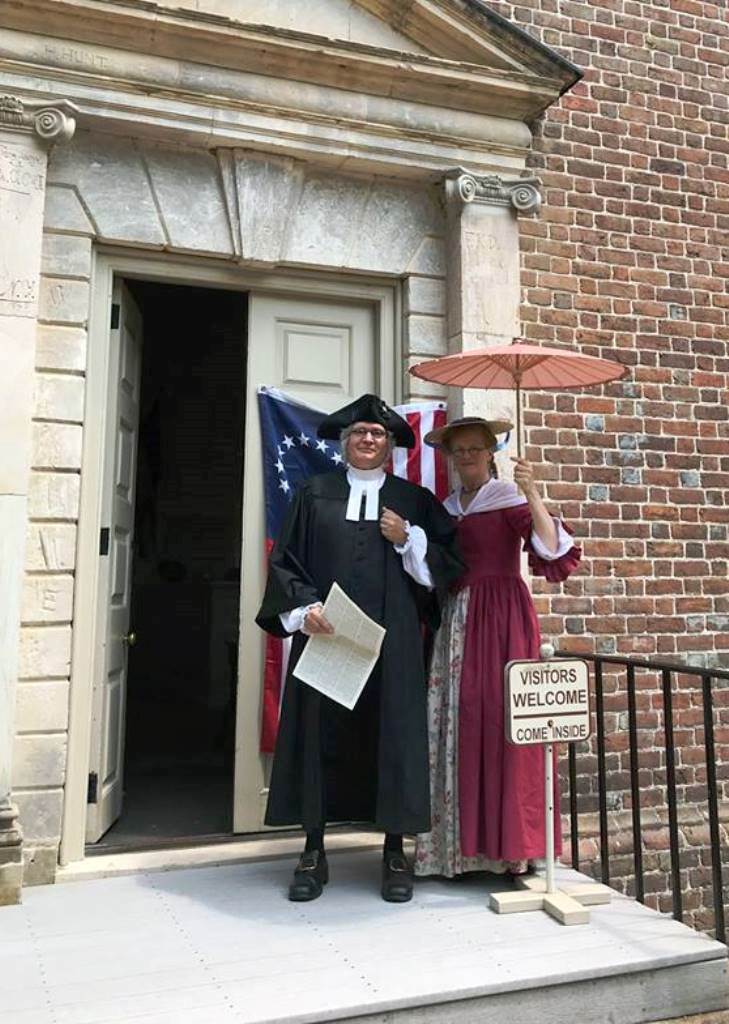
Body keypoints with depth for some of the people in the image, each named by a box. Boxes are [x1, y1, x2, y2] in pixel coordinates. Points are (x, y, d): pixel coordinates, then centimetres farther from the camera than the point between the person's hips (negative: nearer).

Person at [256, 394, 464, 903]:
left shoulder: (415, 500, 10)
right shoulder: (315, 494, 9)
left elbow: (450, 563, 6)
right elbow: (285, 559, 5)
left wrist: (408, 539, -8)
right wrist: (304, 606, -10)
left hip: (392, 642, 0)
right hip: (324, 635, 0)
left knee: (393, 735, 2)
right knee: (320, 733, 3)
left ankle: (395, 853, 16)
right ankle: (314, 852, 17)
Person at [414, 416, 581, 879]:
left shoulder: (508, 496, -2)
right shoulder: (448, 507, 15)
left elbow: (554, 553, -16)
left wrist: (533, 496, -25)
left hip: (503, 617, -5)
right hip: (457, 620, 6)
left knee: (503, 718, -5)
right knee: (457, 721, 5)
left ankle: (512, 843, 7)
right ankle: (464, 839, 17)